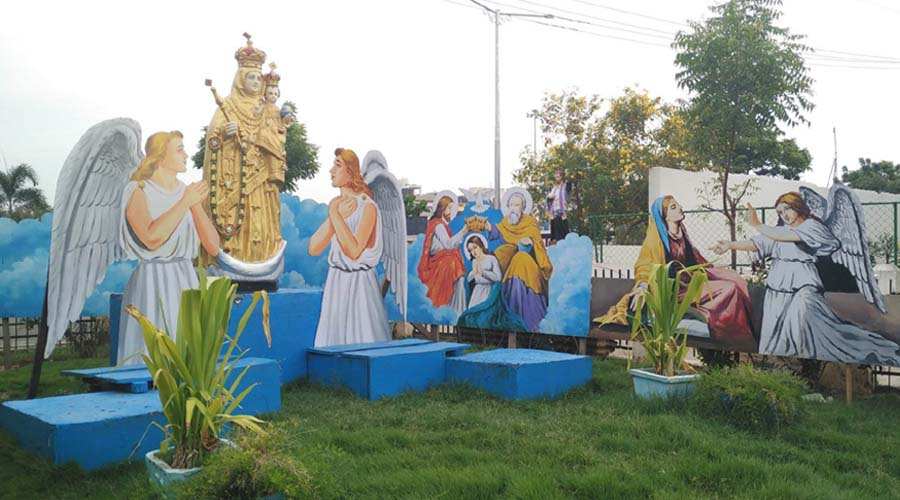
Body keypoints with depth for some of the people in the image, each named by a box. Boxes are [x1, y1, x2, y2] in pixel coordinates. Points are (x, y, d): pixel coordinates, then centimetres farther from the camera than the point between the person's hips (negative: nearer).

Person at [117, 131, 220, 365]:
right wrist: (184, 203, -15)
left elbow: (213, 247, 4)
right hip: (152, 283, -4)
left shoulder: (187, 192, 10)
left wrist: (197, 205, -4)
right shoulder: (138, 191, -2)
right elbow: (152, 238, -21)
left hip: (186, 282, 4)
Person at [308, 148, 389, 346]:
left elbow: (354, 251, -23)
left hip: (359, 283, -6)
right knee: (334, 341, 9)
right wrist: (332, 218, -9)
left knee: (363, 340, 0)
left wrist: (336, 216, -21)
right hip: (335, 281, 6)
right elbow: (314, 249, 1)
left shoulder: (367, 207, -12)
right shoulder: (335, 204, 7)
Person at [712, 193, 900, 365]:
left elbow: (786, 237, -19)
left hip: (802, 287, -6)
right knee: (775, 331, 4)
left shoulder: (812, 226, -3)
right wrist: (730, 245, -8)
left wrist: (757, 226, -22)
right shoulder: (780, 230, 14)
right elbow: (756, 244, 5)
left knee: (802, 314, -29)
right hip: (777, 288, 6)